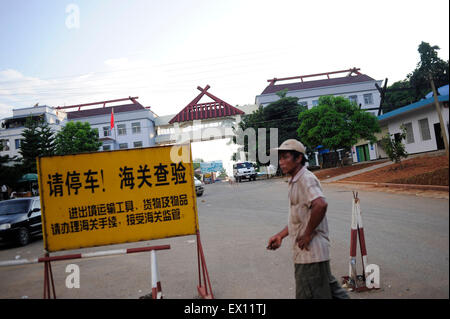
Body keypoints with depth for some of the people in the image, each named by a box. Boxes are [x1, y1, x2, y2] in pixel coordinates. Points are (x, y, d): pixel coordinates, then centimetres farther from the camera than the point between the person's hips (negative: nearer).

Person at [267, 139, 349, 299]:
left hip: (310, 251, -10)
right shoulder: (295, 181, 15)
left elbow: (321, 205, -35)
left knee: (308, 294, 2)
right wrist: (280, 236, 15)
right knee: (327, 289, 20)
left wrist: (308, 234, -24)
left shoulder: (306, 179, -16)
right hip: (306, 250, 10)